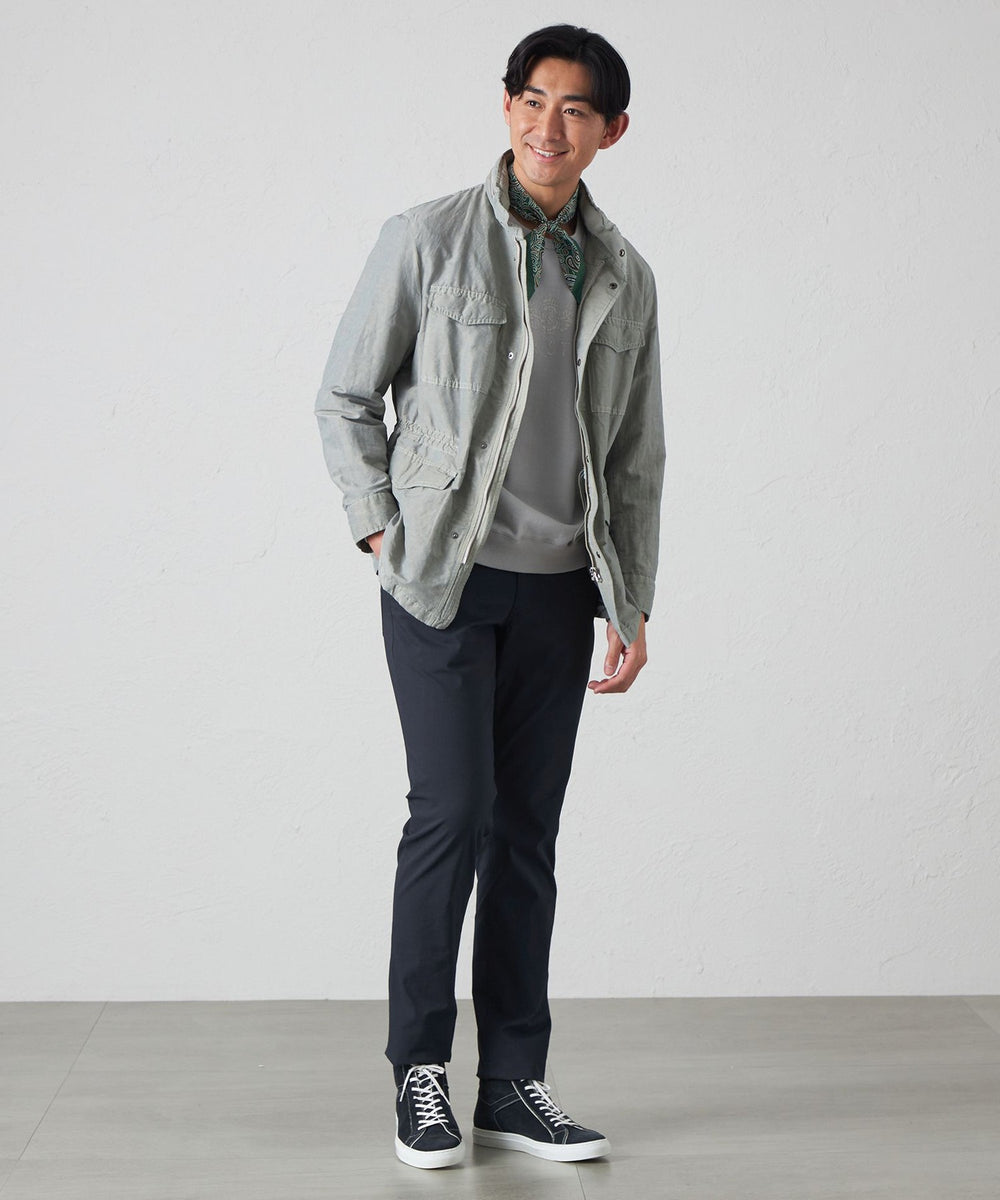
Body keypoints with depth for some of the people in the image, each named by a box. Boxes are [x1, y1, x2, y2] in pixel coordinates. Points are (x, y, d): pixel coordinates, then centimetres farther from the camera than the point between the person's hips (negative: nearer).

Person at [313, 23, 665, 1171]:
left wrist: (634, 605, 8)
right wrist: (381, 532, -6)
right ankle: (420, 1073, 7)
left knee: (529, 829, 6)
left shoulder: (625, 278, 10)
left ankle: (514, 1082, 15)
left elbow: (636, 458, 14)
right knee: (452, 813, -9)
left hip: (558, 584, 4)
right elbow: (345, 399, 4)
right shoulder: (427, 239, -2)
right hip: (443, 575, -4)